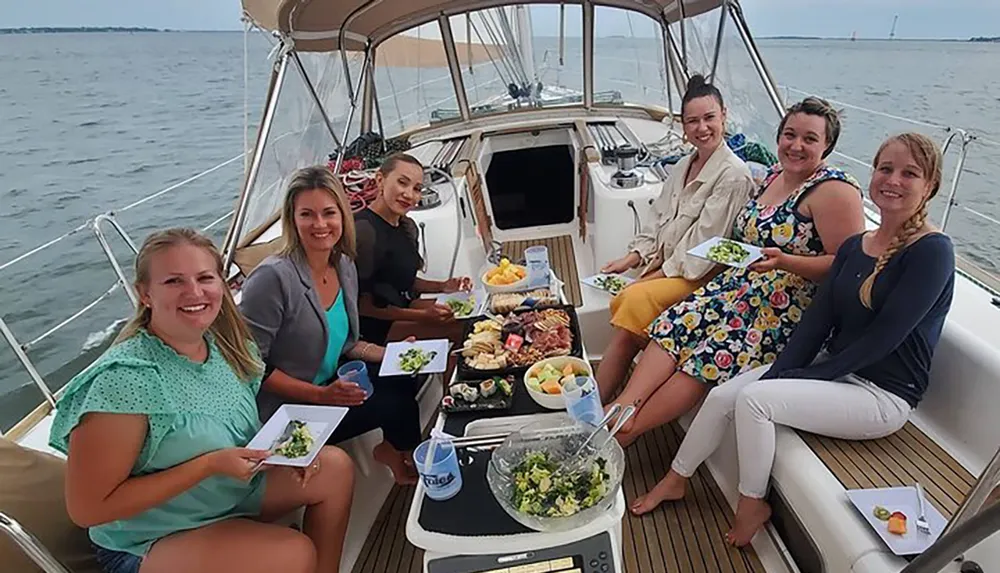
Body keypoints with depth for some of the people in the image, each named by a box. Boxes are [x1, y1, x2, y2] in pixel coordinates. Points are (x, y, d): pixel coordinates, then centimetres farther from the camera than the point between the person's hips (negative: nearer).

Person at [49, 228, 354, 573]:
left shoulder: (223, 344, -6)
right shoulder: (125, 378, -27)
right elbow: (87, 509, -23)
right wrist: (209, 464, -27)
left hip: (235, 489, 7)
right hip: (150, 542, -7)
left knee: (336, 467, -3)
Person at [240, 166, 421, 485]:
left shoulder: (345, 266, -1)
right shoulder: (272, 277, -24)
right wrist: (321, 395, -25)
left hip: (331, 384, 7)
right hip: (287, 412, -7)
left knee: (406, 377, -7)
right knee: (394, 403, -14)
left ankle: (393, 449, 18)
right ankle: (408, 455, 19)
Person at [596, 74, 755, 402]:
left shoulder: (734, 174, -11)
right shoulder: (683, 167, 16)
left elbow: (704, 242, -15)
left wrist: (658, 275, -15)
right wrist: (631, 259, 3)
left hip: (702, 275, -7)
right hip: (666, 266, 7)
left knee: (636, 300, -29)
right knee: (622, 302, -21)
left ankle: (595, 404, -19)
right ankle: (595, 404, -17)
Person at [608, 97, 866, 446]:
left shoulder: (834, 190, -10)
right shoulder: (774, 175, 14)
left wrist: (784, 262, -26)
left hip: (786, 307, -8)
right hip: (740, 284, 8)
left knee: (711, 358, -23)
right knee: (673, 327, -14)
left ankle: (625, 430, -20)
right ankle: (621, 407, -23)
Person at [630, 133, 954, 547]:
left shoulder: (932, 251, -15)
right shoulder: (854, 246, 5)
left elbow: (881, 339, -20)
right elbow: (817, 320, 1)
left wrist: (804, 377, -17)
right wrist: (777, 375, -11)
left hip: (883, 394, -7)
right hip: (835, 372, 7)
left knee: (753, 399, -24)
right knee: (721, 396, -6)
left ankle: (752, 505, 0)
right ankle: (675, 480, 16)